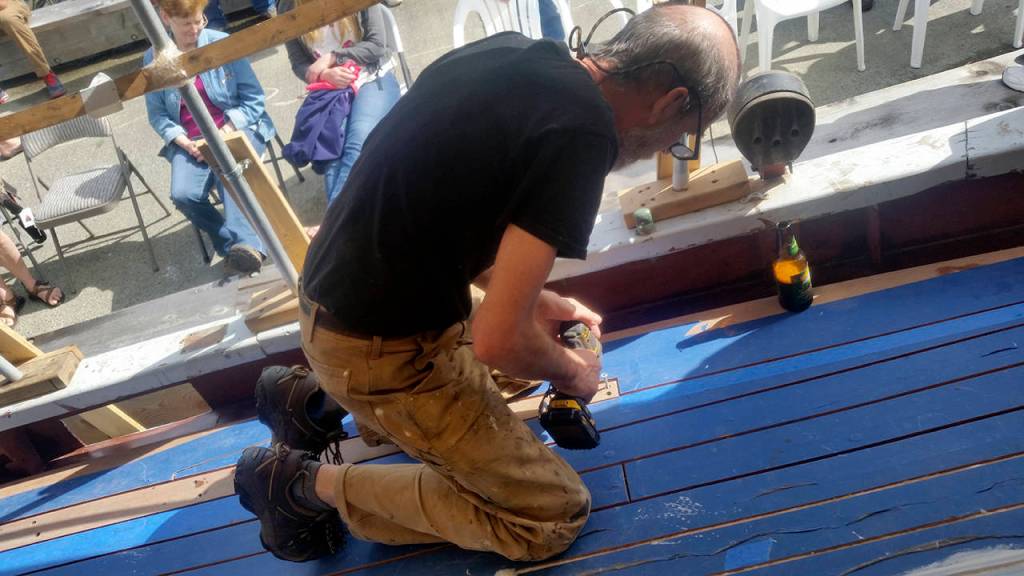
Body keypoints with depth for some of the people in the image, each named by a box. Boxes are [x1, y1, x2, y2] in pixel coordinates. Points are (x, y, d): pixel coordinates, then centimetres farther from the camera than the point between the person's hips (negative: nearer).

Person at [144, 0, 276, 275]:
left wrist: (226, 131, -15)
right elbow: (157, 114, 5)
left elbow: (254, 97, -3)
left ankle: (246, 244, -49)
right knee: (183, 195, -25)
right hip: (190, 140, 3)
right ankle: (235, 245, -16)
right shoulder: (154, 59, 4)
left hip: (235, 128, -2)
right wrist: (182, 141, -14)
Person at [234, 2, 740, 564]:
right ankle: (307, 483, 4)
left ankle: (316, 400, 24)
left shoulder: (510, 53, 1)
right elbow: (499, 341, -27)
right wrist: (570, 369, -4)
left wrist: (532, 299, 11)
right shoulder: (580, 133, -25)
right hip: (381, 348, -9)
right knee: (554, 515, 2)